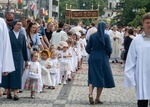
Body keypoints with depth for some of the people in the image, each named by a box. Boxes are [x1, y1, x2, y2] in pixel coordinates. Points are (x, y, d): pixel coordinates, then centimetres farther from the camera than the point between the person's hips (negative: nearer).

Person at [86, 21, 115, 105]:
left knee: (92, 77, 12)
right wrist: (108, 54, 11)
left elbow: (87, 48, 1)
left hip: (93, 59, 2)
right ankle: (97, 99, 9)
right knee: (101, 78, 8)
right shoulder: (106, 36, -10)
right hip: (102, 59, -2)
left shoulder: (92, 36, -2)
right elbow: (109, 49, -10)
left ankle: (90, 93, -11)